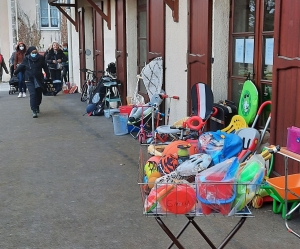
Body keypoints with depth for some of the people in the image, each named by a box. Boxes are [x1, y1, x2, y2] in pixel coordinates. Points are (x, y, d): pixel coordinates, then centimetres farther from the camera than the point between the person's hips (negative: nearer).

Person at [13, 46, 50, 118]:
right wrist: (15, 73, 22)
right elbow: (21, 66, 10)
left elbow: (45, 67, 4)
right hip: (29, 80, -2)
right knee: (33, 94, -12)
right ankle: (34, 111, -13)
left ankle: (37, 106, 35)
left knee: (39, 94, 9)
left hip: (39, 79, 2)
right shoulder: (26, 59, -4)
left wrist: (48, 76, 5)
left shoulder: (40, 58, -3)